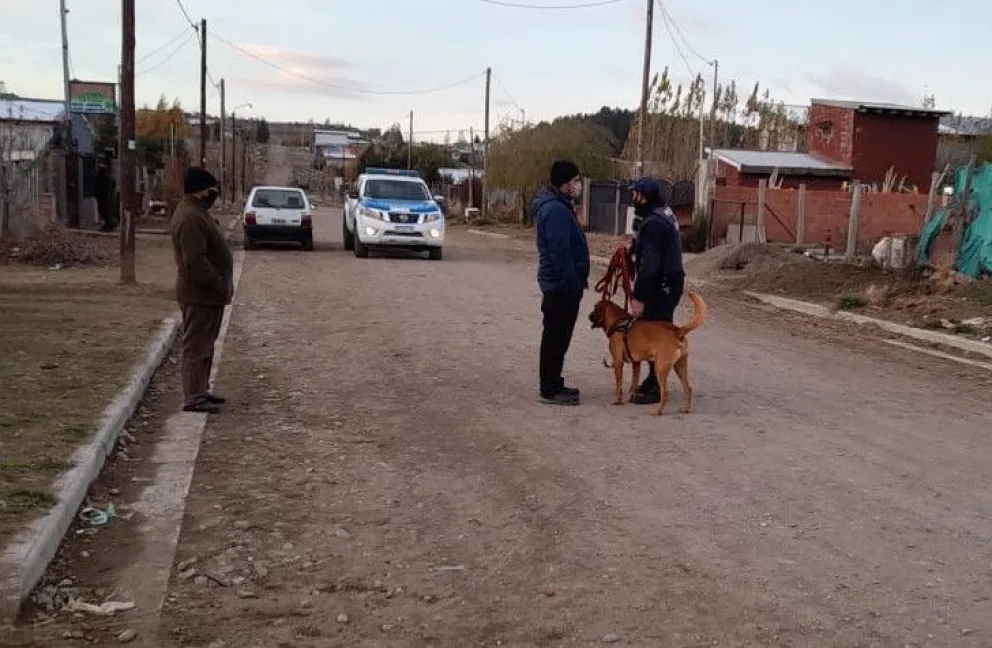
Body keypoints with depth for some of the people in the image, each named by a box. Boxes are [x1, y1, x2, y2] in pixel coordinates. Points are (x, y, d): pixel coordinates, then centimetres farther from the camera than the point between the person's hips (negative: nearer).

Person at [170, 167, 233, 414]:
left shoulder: (197, 213, 14)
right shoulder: (190, 218, -20)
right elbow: (195, 261, -26)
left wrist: (221, 286, 18)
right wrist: (220, 286, -22)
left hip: (207, 293, 11)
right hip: (200, 294, -11)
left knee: (204, 345, 16)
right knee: (197, 346, -6)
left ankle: (200, 390, 25)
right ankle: (193, 398, -1)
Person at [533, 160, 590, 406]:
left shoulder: (559, 206, 15)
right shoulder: (556, 210, -20)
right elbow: (560, 253, -25)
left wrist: (577, 281, 21)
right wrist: (574, 284, -22)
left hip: (560, 284, 11)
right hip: (561, 285, -11)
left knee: (557, 337, 16)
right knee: (556, 337, -4)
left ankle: (554, 384, 25)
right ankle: (550, 390, 2)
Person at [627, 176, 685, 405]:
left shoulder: (653, 223, -20)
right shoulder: (665, 214, 14)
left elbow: (649, 264, -24)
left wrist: (639, 296, -23)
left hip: (660, 288, -11)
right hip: (670, 283, 11)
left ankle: (656, 388, -2)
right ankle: (655, 379, 28)